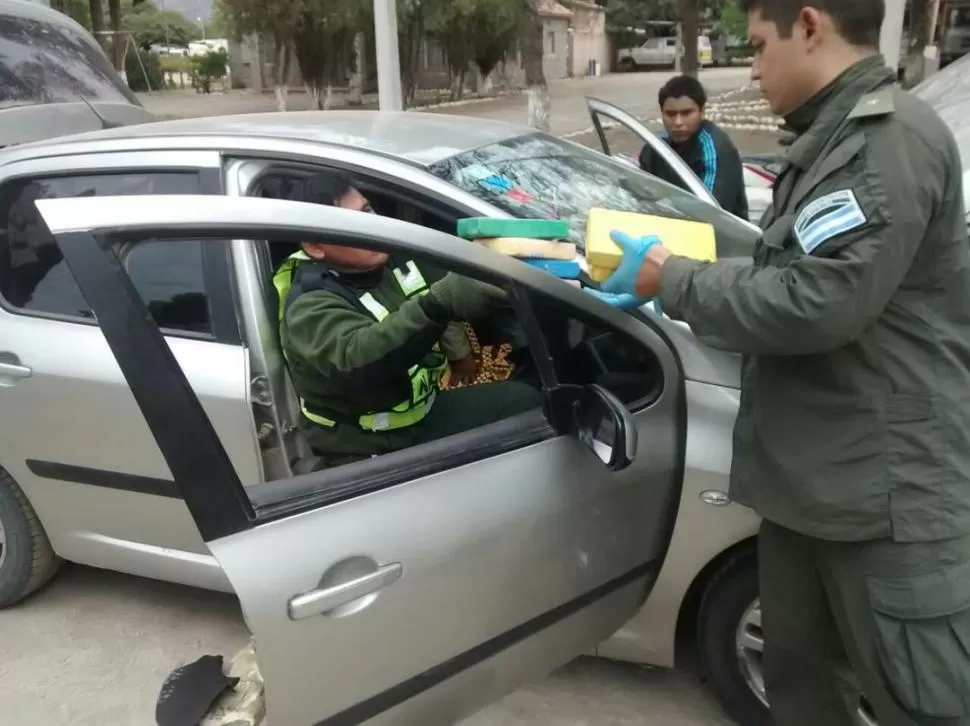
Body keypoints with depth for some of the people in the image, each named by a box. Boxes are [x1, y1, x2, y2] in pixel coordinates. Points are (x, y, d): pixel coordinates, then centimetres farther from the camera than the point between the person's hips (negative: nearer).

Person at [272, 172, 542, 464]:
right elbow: (357, 359, -46)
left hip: (425, 408, 8)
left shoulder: (392, 255, -2)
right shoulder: (310, 307, -25)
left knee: (525, 400, 1)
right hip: (373, 452, -7)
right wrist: (439, 304, -60)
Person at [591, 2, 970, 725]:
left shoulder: (893, 138, -17)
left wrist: (670, 277, -15)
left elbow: (817, 301, -27)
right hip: (812, 479, 10)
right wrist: (666, 288, 11)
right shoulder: (836, 140, 15)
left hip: (895, 493, -10)